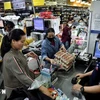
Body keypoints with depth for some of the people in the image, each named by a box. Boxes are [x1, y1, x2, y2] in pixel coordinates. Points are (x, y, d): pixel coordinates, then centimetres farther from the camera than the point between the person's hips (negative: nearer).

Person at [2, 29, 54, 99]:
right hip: (16, 90, -8)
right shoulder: (11, 57, -32)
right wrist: (41, 88, -41)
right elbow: (21, 76, -38)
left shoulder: (15, 51, -3)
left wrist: (27, 55, 0)